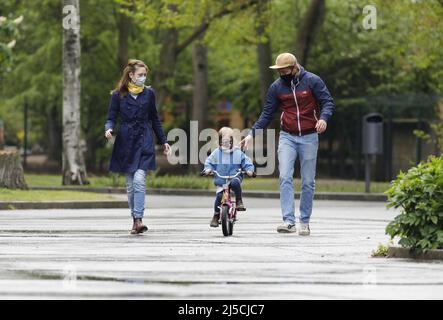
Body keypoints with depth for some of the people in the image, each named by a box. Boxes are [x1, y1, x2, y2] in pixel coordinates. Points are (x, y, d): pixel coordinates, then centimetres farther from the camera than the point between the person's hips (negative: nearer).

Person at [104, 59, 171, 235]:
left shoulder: (149, 93, 6)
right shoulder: (118, 95, 2)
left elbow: (155, 119, 15)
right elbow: (111, 118, 4)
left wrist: (163, 141, 16)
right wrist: (109, 129, -19)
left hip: (144, 142, -1)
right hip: (125, 143, 1)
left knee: (139, 179, -17)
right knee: (130, 185, 3)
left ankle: (138, 220, -22)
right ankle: (135, 221, 12)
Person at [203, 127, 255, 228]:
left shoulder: (237, 152, 4)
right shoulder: (216, 153, 6)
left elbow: (246, 162, 6)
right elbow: (209, 162, 11)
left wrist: (249, 170, -12)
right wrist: (208, 169, -9)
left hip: (234, 177, -1)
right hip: (220, 180, 1)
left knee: (235, 183, -37)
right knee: (219, 196, -15)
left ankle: (239, 201, -22)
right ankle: (216, 216, 1)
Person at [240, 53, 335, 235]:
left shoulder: (312, 81, -5)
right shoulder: (276, 87, 3)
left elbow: (328, 102, -5)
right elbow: (267, 114, 8)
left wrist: (323, 118, -26)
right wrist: (252, 134, -1)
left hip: (309, 137, -1)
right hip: (287, 137, 1)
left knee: (308, 182, 4)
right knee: (285, 177, -15)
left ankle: (304, 223, 13)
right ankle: (288, 221, -21)